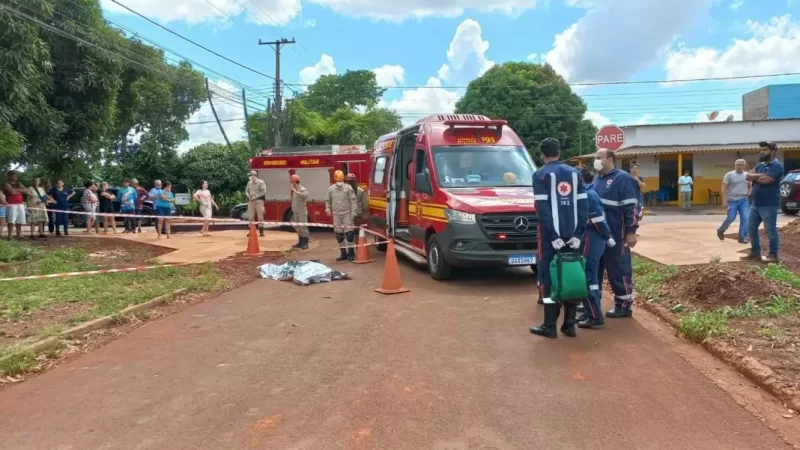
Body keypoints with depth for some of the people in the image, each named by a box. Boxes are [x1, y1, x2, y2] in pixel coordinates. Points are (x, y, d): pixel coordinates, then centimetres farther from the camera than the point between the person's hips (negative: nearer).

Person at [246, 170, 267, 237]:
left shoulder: (261, 182, -6)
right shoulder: (249, 183, 12)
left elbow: (264, 192, -12)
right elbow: (246, 191, 20)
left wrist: (256, 196, -15)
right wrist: (249, 196, -1)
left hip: (258, 200, -6)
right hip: (251, 201, 6)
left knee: (260, 216, -7)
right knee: (251, 216, 6)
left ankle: (261, 231, -4)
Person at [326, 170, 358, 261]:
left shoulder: (348, 188, -3)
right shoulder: (331, 189, 6)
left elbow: (353, 201, -4)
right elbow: (328, 200, 18)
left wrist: (353, 212, -10)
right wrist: (328, 209, 3)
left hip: (347, 214, -3)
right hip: (336, 214, 3)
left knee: (349, 233, -6)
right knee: (339, 234, 6)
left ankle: (351, 253, 2)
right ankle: (343, 253, 15)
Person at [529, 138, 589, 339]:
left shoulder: (541, 175, -4)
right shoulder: (574, 173, 10)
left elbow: (543, 208, -13)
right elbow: (583, 205, 4)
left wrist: (552, 236, -12)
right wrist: (578, 234, 2)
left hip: (551, 234, -4)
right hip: (571, 234, 5)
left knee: (549, 278, 2)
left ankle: (550, 326, 3)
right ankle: (569, 325, 14)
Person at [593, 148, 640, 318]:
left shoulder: (622, 178, -8)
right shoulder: (596, 179, 16)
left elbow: (631, 208, -13)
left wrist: (631, 231, -18)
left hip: (615, 235, -8)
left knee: (619, 271, 0)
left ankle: (624, 306, 9)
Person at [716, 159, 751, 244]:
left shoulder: (747, 175, 8)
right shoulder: (729, 175, -6)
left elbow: (750, 186, 23)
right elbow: (724, 188, -9)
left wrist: (748, 193, 4)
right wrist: (724, 200, -16)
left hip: (744, 200, 4)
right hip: (732, 200, -4)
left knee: (745, 218, -6)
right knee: (730, 218, -3)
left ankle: (742, 237, 0)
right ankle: (720, 230, 24)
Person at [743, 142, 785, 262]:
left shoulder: (777, 166, -11)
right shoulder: (760, 165, 16)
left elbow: (765, 180, -24)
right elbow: (748, 176, 4)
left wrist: (755, 177, -4)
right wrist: (759, 175, -14)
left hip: (769, 205, -9)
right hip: (756, 204, 9)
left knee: (770, 230, -2)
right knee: (751, 229, 10)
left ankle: (773, 255, 7)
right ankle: (755, 253, 19)